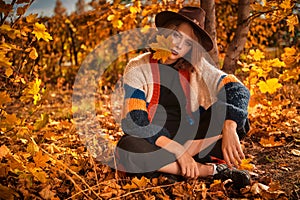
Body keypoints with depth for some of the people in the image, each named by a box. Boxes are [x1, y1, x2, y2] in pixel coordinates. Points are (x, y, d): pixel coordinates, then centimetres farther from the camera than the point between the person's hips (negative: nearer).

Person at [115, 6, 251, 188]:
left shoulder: (197, 68, 0)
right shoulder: (138, 68, -9)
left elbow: (238, 90, -11)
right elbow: (135, 122, -17)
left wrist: (229, 129, -31)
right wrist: (178, 151, -27)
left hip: (189, 137, 2)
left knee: (228, 111, -18)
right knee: (127, 149, -37)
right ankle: (210, 170, -26)